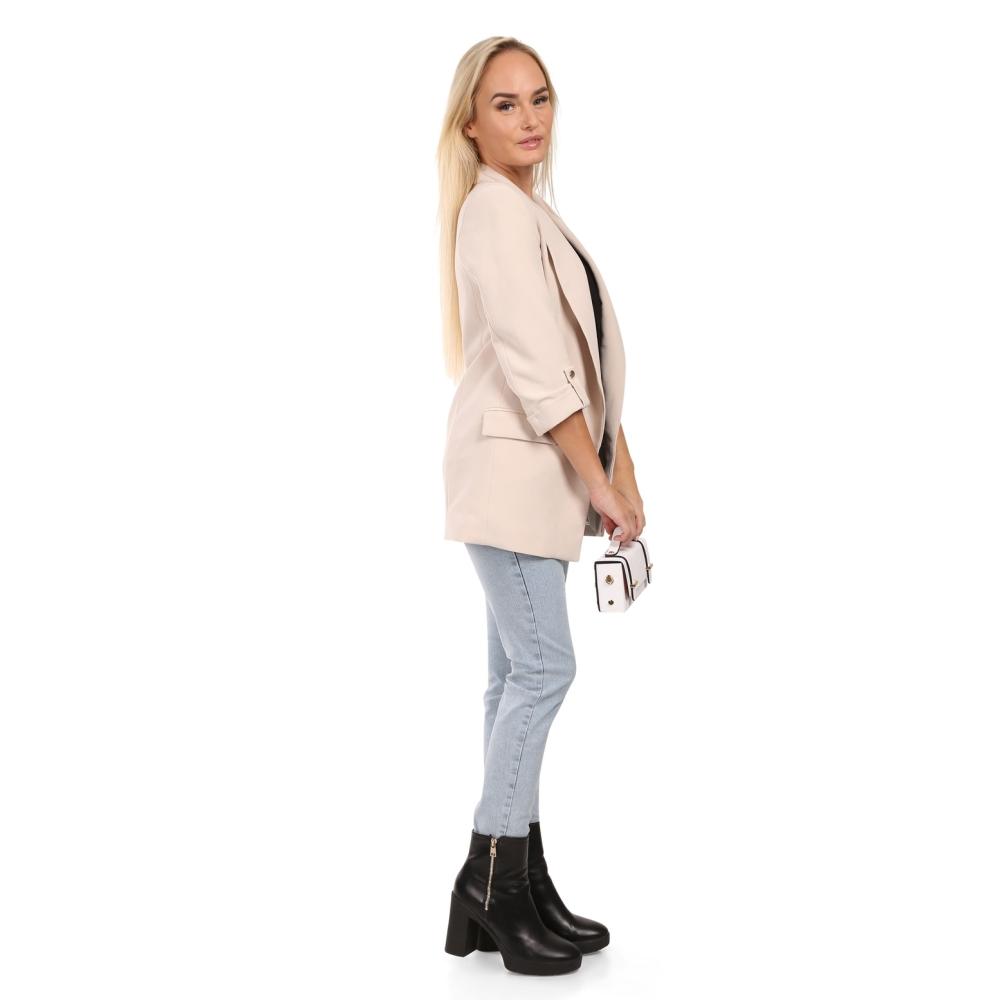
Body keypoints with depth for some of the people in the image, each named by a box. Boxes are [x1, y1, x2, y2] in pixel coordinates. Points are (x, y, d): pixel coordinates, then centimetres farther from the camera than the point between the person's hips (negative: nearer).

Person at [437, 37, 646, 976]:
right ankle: (489, 887, -1)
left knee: (518, 674, 10)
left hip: (539, 468, 10)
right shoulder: (495, 209, -11)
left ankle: (521, 890, 17)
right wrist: (601, 480, -16)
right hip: (511, 464, -10)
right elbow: (530, 365, -19)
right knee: (542, 666, -10)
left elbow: (580, 357, 17)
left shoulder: (531, 211, 19)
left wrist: (616, 467, 10)